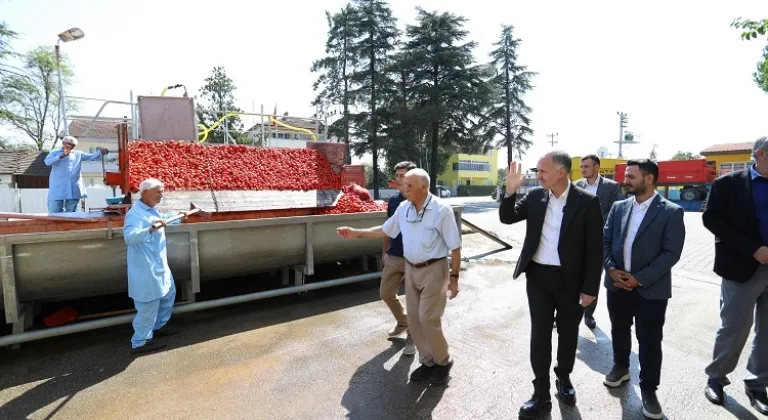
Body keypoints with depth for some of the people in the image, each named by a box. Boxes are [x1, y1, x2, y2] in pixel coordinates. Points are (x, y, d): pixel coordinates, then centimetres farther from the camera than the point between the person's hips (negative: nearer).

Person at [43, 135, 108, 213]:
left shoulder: (78, 154, 14)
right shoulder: (55, 153, 9)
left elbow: (92, 156, 5)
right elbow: (47, 162, -7)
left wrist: (100, 152, -15)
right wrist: (61, 156, -18)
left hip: (73, 189, 2)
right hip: (58, 188, -1)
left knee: (71, 212, 7)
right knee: (55, 212, 0)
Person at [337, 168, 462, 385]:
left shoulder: (441, 210, -17)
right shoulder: (403, 208, 0)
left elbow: (455, 247, -12)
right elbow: (385, 230, 12)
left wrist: (454, 277, -11)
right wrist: (356, 232, 5)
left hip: (434, 269, -6)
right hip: (411, 269, 6)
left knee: (428, 319, -5)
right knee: (414, 319, 11)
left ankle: (443, 361, 20)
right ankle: (428, 361, 28)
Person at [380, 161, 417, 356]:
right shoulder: (393, 200, 3)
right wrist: (385, 251, 14)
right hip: (394, 257, 6)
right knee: (386, 293, 14)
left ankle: (412, 336, 26)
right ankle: (402, 322, 39)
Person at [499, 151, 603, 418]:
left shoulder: (587, 202, -10)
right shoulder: (535, 196, -1)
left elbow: (594, 248, -9)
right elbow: (507, 218, 4)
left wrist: (590, 288, -9)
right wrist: (511, 190, -13)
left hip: (570, 279, -2)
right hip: (537, 276, 2)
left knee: (568, 332, 17)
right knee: (540, 333, 8)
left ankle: (564, 378, 41)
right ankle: (541, 392, 21)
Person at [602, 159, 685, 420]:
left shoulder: (672, 212, -8)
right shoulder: (619, 207, 5)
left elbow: (671, 252, -13)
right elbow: (605, 241, 6)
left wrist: (640, 278, -17)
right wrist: (611, 269, -10)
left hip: (651, 289, -4)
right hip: (617, 284, 4)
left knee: (649, 341, 5)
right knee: (619, 330, 18)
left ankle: (649, 389, 22)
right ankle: (621, 367, 40)